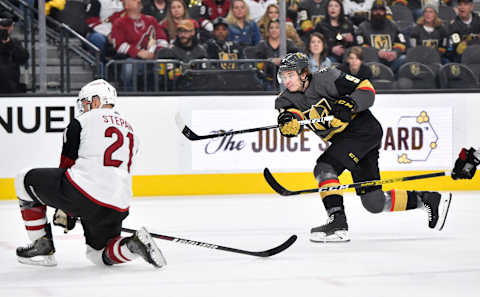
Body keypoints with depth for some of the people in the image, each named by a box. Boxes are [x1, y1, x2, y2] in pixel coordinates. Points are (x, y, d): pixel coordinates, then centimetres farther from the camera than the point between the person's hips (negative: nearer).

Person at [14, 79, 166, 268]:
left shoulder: (82, 121, 7)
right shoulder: (130, 129, 27)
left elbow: (67, 164, 9)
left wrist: (64, 210, 20)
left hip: (83, 190, -6)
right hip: (117, 208, 6)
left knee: (26, 181, 15)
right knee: (99, 254, 24)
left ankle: (43, 247, 15)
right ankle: (135, 244, -7)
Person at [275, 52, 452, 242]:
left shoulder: (325, 78, -12)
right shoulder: (287, 98, 5)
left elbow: (366, 89, -12)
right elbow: (293, 122, -16)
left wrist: (348, 105, -28)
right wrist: (288, 120, -38)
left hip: (363, 128, -8)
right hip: (343, 140, 8)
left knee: (324, 167, -25)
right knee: (374, 203, 6)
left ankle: (337, 223, -26)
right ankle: (430, 199, 21)